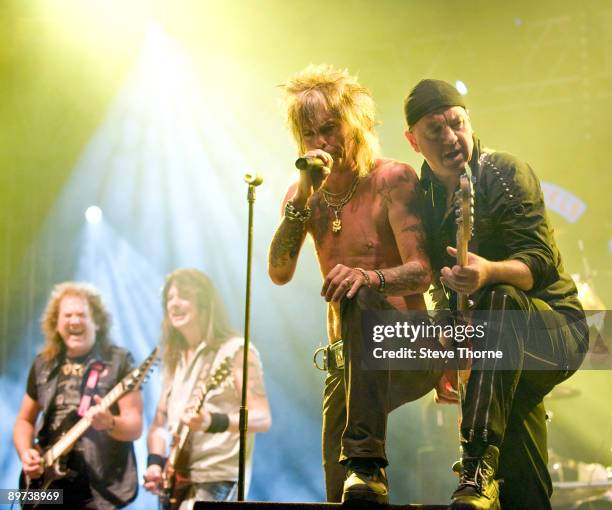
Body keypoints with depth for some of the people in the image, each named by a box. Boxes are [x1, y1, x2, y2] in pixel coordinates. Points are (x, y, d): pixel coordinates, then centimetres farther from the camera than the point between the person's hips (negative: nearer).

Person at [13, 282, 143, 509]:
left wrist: (110, 423, -28)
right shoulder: (43, 364, 11)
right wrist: (25, 453, 1)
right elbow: (25, 420, 20)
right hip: (49, 484, 4)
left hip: (100, 488, -4)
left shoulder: (119, 361, -3)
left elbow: (135, 427, -6)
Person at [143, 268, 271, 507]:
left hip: (218, 481, -8)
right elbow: (159, 422, 20)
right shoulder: (174, 359, 16)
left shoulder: (235, 351, -6)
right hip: (178, 483, 8)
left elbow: (263, 418, -14)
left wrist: (211, 422, -30)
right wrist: (155, 462, 1)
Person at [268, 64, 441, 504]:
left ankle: (367, 462, -48)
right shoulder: (305, 195, 8)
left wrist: (368, 279, -41)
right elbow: (279, 273, -6)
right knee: (339, 493, -6)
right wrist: (303, 198, -16)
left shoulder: (393, 180, -8)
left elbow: (420, 272, -19)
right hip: (347, 361, 6)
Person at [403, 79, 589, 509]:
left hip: (556, 326, -7)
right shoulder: (426, 195, 7)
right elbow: (437, 279, 11)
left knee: (502, 298, -40)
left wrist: (489, 272, -44)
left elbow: (541, 262, -23)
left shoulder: (504, 173, -12)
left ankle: (479, 466, -51)